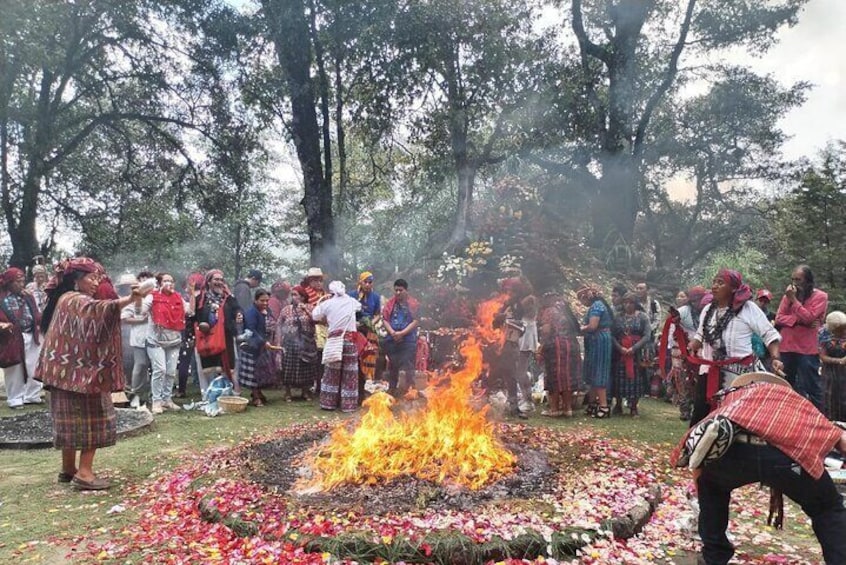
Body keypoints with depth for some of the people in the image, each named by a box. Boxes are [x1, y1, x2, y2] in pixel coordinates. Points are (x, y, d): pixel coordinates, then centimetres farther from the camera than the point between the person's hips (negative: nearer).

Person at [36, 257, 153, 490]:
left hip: (71, 372, 10)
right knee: (91, 419, -8)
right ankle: (84, 472, -9)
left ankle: (69, 469, 21)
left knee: (73, 419, 14)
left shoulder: (68, 300, 19)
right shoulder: (75, 300, -13)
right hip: (80, 372, -10)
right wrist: (129, 299, -49)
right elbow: (99, 309, -35)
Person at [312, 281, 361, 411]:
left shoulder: (327, 303, 0)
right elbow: (360, 306, 26)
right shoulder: (351, 301, 5)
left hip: (334, 339, 0)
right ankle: (348, 404, 7)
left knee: (331, 372, 10)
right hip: (349, 339, 0)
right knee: (349, 373, 5)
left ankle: (328, 402, 14)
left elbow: (315, 316, 7)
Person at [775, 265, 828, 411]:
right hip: (786, 348, 5)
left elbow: (808, 318, -16)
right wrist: (799, 320, -14)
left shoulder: (820, 296, -3)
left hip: (807, 350, -5)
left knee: (811, 388, -1)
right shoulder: (788, 294, 10)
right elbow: (779, 318, 2)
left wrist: (793, 299, -15)